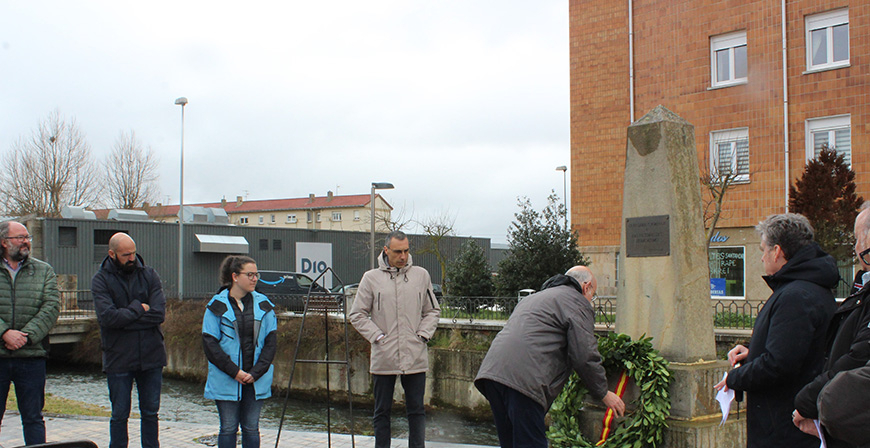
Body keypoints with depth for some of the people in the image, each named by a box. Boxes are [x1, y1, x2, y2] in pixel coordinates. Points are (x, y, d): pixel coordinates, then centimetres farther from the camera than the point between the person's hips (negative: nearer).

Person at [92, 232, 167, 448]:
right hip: (118, 359, -2)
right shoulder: (100, 280, -3)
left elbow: (159, 314, -10)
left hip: (151, 356, 2)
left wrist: (124, 317, -13)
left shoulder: (149, 274, 2)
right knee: (119, 415, 8)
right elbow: (107, 316, -18)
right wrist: (139, 309, -10)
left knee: (150, 413, 11)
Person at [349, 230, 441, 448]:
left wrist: (422, 334, 1)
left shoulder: (421, 275, 6)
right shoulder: (371, 278, 1)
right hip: (383, 357, -1)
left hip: (415, 357, 1)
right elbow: (357, 315, 5)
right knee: (382, 411, 8)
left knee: (416, 411, 5)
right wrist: (377, 336, -4)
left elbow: (433, 311, 15)